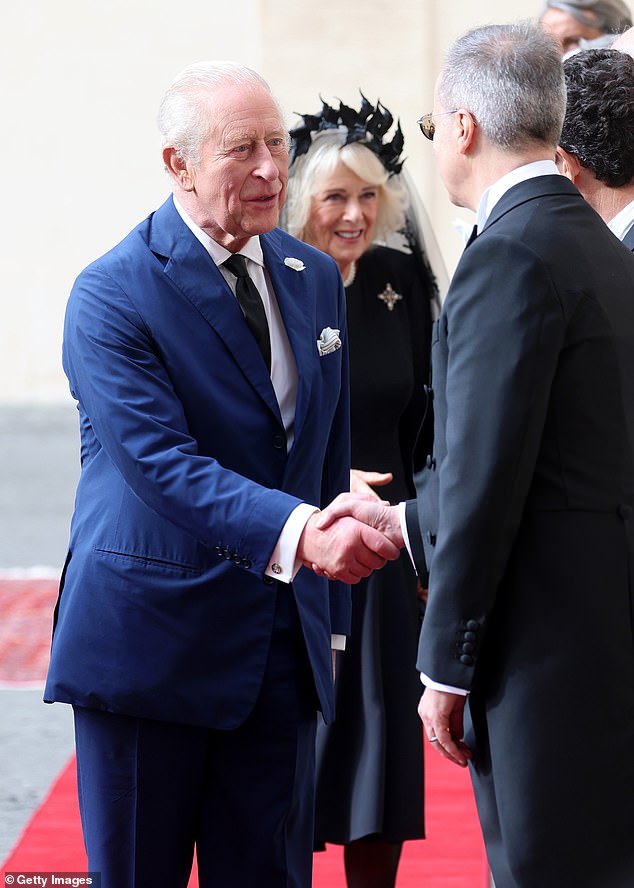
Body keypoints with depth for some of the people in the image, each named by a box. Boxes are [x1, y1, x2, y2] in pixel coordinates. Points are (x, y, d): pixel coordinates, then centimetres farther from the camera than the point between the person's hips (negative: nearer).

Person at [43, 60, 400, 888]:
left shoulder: (316, 278, 9)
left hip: (283, 650, 6)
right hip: (149, 643, -5)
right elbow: (161, 463, -24)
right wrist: (296, 532, -38)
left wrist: (328, 620, 12)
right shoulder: (112, 293, -12)